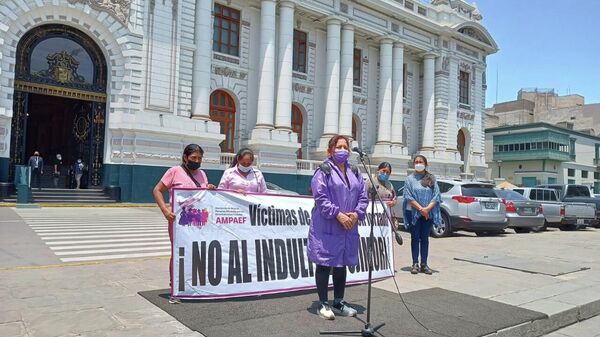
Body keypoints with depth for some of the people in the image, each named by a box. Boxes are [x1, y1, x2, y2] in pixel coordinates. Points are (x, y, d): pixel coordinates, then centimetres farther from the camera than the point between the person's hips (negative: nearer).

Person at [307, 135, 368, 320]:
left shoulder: (355, 172, 14)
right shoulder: (323, 171, -5)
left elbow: (363, 196, 10)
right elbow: (321, 197, -14)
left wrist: (356, 213, -7)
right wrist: (338, 214, -20)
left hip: (349, 227, 6)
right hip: (326, 227, -6)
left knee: (342, 265, 14)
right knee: (324, 264, 3)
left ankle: (339, 302, 27)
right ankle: (323, 303, 15)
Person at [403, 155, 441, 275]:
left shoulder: (431, 178, 7)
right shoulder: (410, 179, 3)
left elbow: (436, 195, 0)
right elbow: (408, 196, -6)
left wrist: (427, 208, -14)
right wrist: (420, 208, -14)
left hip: (428, 214, 1)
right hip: (414, 213, -1)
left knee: (425, 238, 6)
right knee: (415, 238, 3)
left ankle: (424, 264, 12)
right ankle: (415, 264, 8)